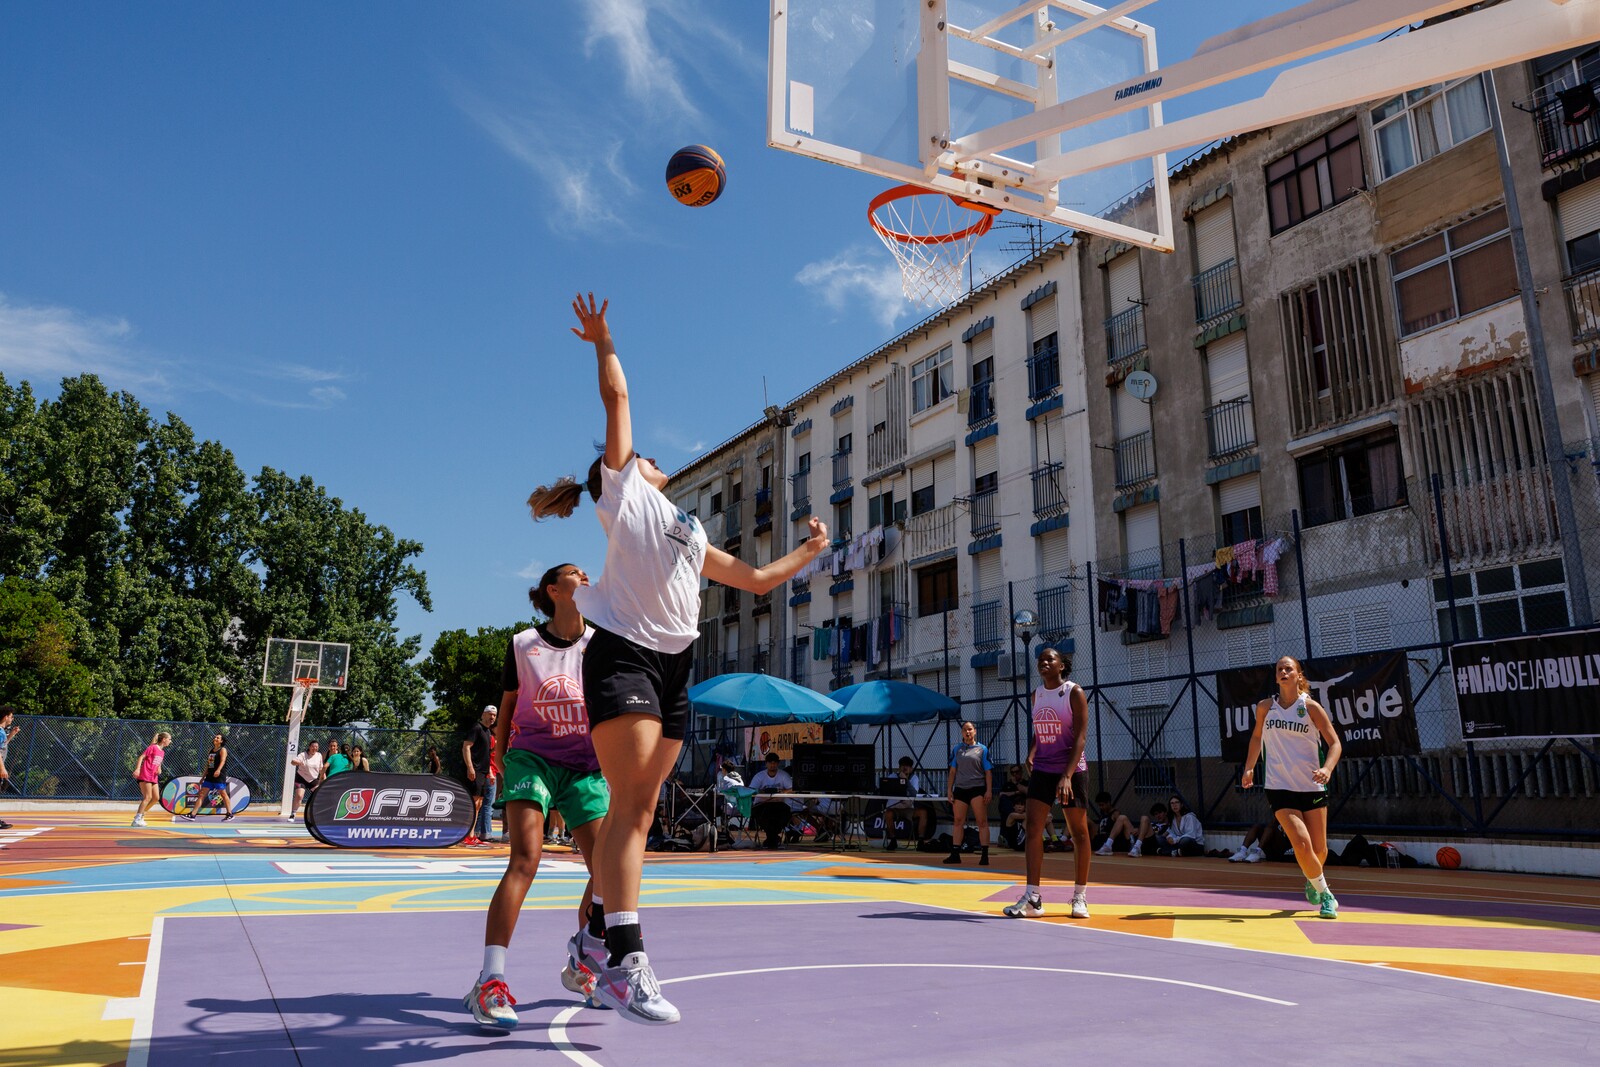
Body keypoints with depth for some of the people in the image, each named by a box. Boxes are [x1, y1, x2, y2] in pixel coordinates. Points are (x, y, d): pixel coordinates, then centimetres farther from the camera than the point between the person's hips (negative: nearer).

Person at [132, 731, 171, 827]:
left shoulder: (162, 752, 17)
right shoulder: (153, 747, -7)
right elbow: (141, 757, -12)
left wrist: (159, 770, 3)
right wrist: (137, 769, -24)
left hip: (154, 777, 8)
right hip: (145, 775, -8)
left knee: (156, 798, 2)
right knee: (148, 797, -12)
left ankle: (140, 814, 15)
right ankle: (137, 819, -9)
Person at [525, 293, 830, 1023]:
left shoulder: (690, 535, 29)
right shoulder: (620, 485, 12)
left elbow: (756, 579, 33)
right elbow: (617, 397, 9)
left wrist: (810, 551, 34)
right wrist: (602, 339, 19)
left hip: (673, 667, 7)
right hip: (623, 653, -7)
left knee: (636, 811, 6)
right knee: (629, 804, -16)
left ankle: (597, 933, 17)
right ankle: (625, 961, -19)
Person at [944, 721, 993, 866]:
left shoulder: (982, 749, 4)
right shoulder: (956, 749, 12)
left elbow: (988, 772, 1)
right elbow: (953, 771, 13)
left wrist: (988, 791, -7)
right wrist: (949, 790, 7)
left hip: (977, 788, -3)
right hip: (960, 788, 3)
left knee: (982, 821, -6)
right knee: (958, 821, 4)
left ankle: (984, 855, -3)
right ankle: (955, 854, 9)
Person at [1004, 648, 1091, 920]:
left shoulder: (1074, 692, -10)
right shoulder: (1037, 694, 8)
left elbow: (1080, 737, -17)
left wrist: (1067, 776, -26)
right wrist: (1031, 754, 3)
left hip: (1072, 770, -5)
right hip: (1042, 769, 5)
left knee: (1079, 832, 4)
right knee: (1033, 828, -5)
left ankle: (1080, 897, 16)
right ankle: (1032, 899, -4)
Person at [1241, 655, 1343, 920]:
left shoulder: (1310, 707, -4)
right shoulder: (1265, 707, 2)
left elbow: (1335, 743, -3)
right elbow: (1257, 736, 19)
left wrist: (1327, 769, -20)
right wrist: (1249, 768, 12)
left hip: (1312, 786, 0)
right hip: (1280, 787, 0)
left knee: (1320, 849, 8)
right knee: (1302, 844, -15)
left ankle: (1312, 881, 40)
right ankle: (1325, 896, 6)